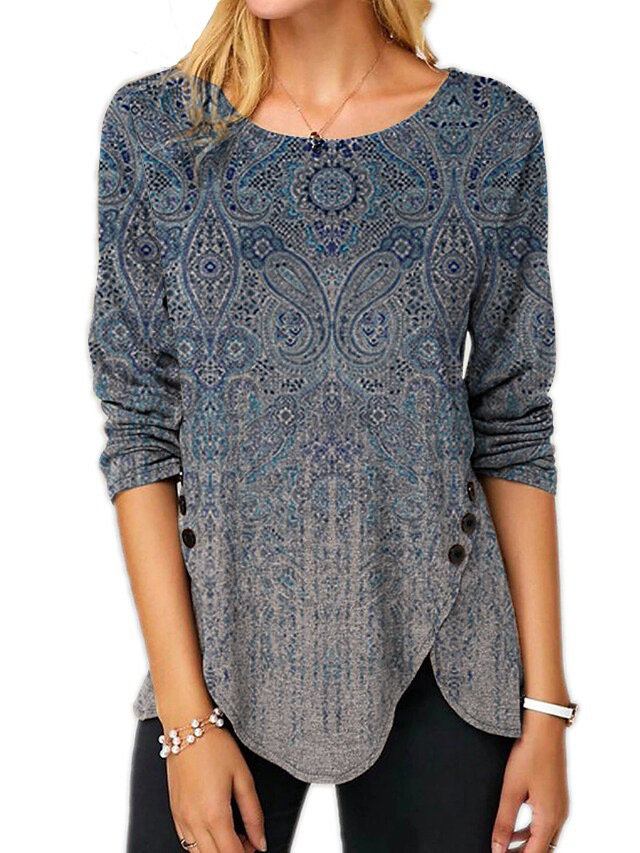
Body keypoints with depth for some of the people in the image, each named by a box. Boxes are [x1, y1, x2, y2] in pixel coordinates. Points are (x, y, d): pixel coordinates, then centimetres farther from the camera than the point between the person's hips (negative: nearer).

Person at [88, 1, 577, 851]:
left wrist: (546, 703, -2)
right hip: (219, 643, 0)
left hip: (438, 657, 1)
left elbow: (514, 430, 0)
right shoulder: (151, 125, -3)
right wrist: (186, 717, -9)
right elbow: (140, 425, -4)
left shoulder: (493, 130, -3)